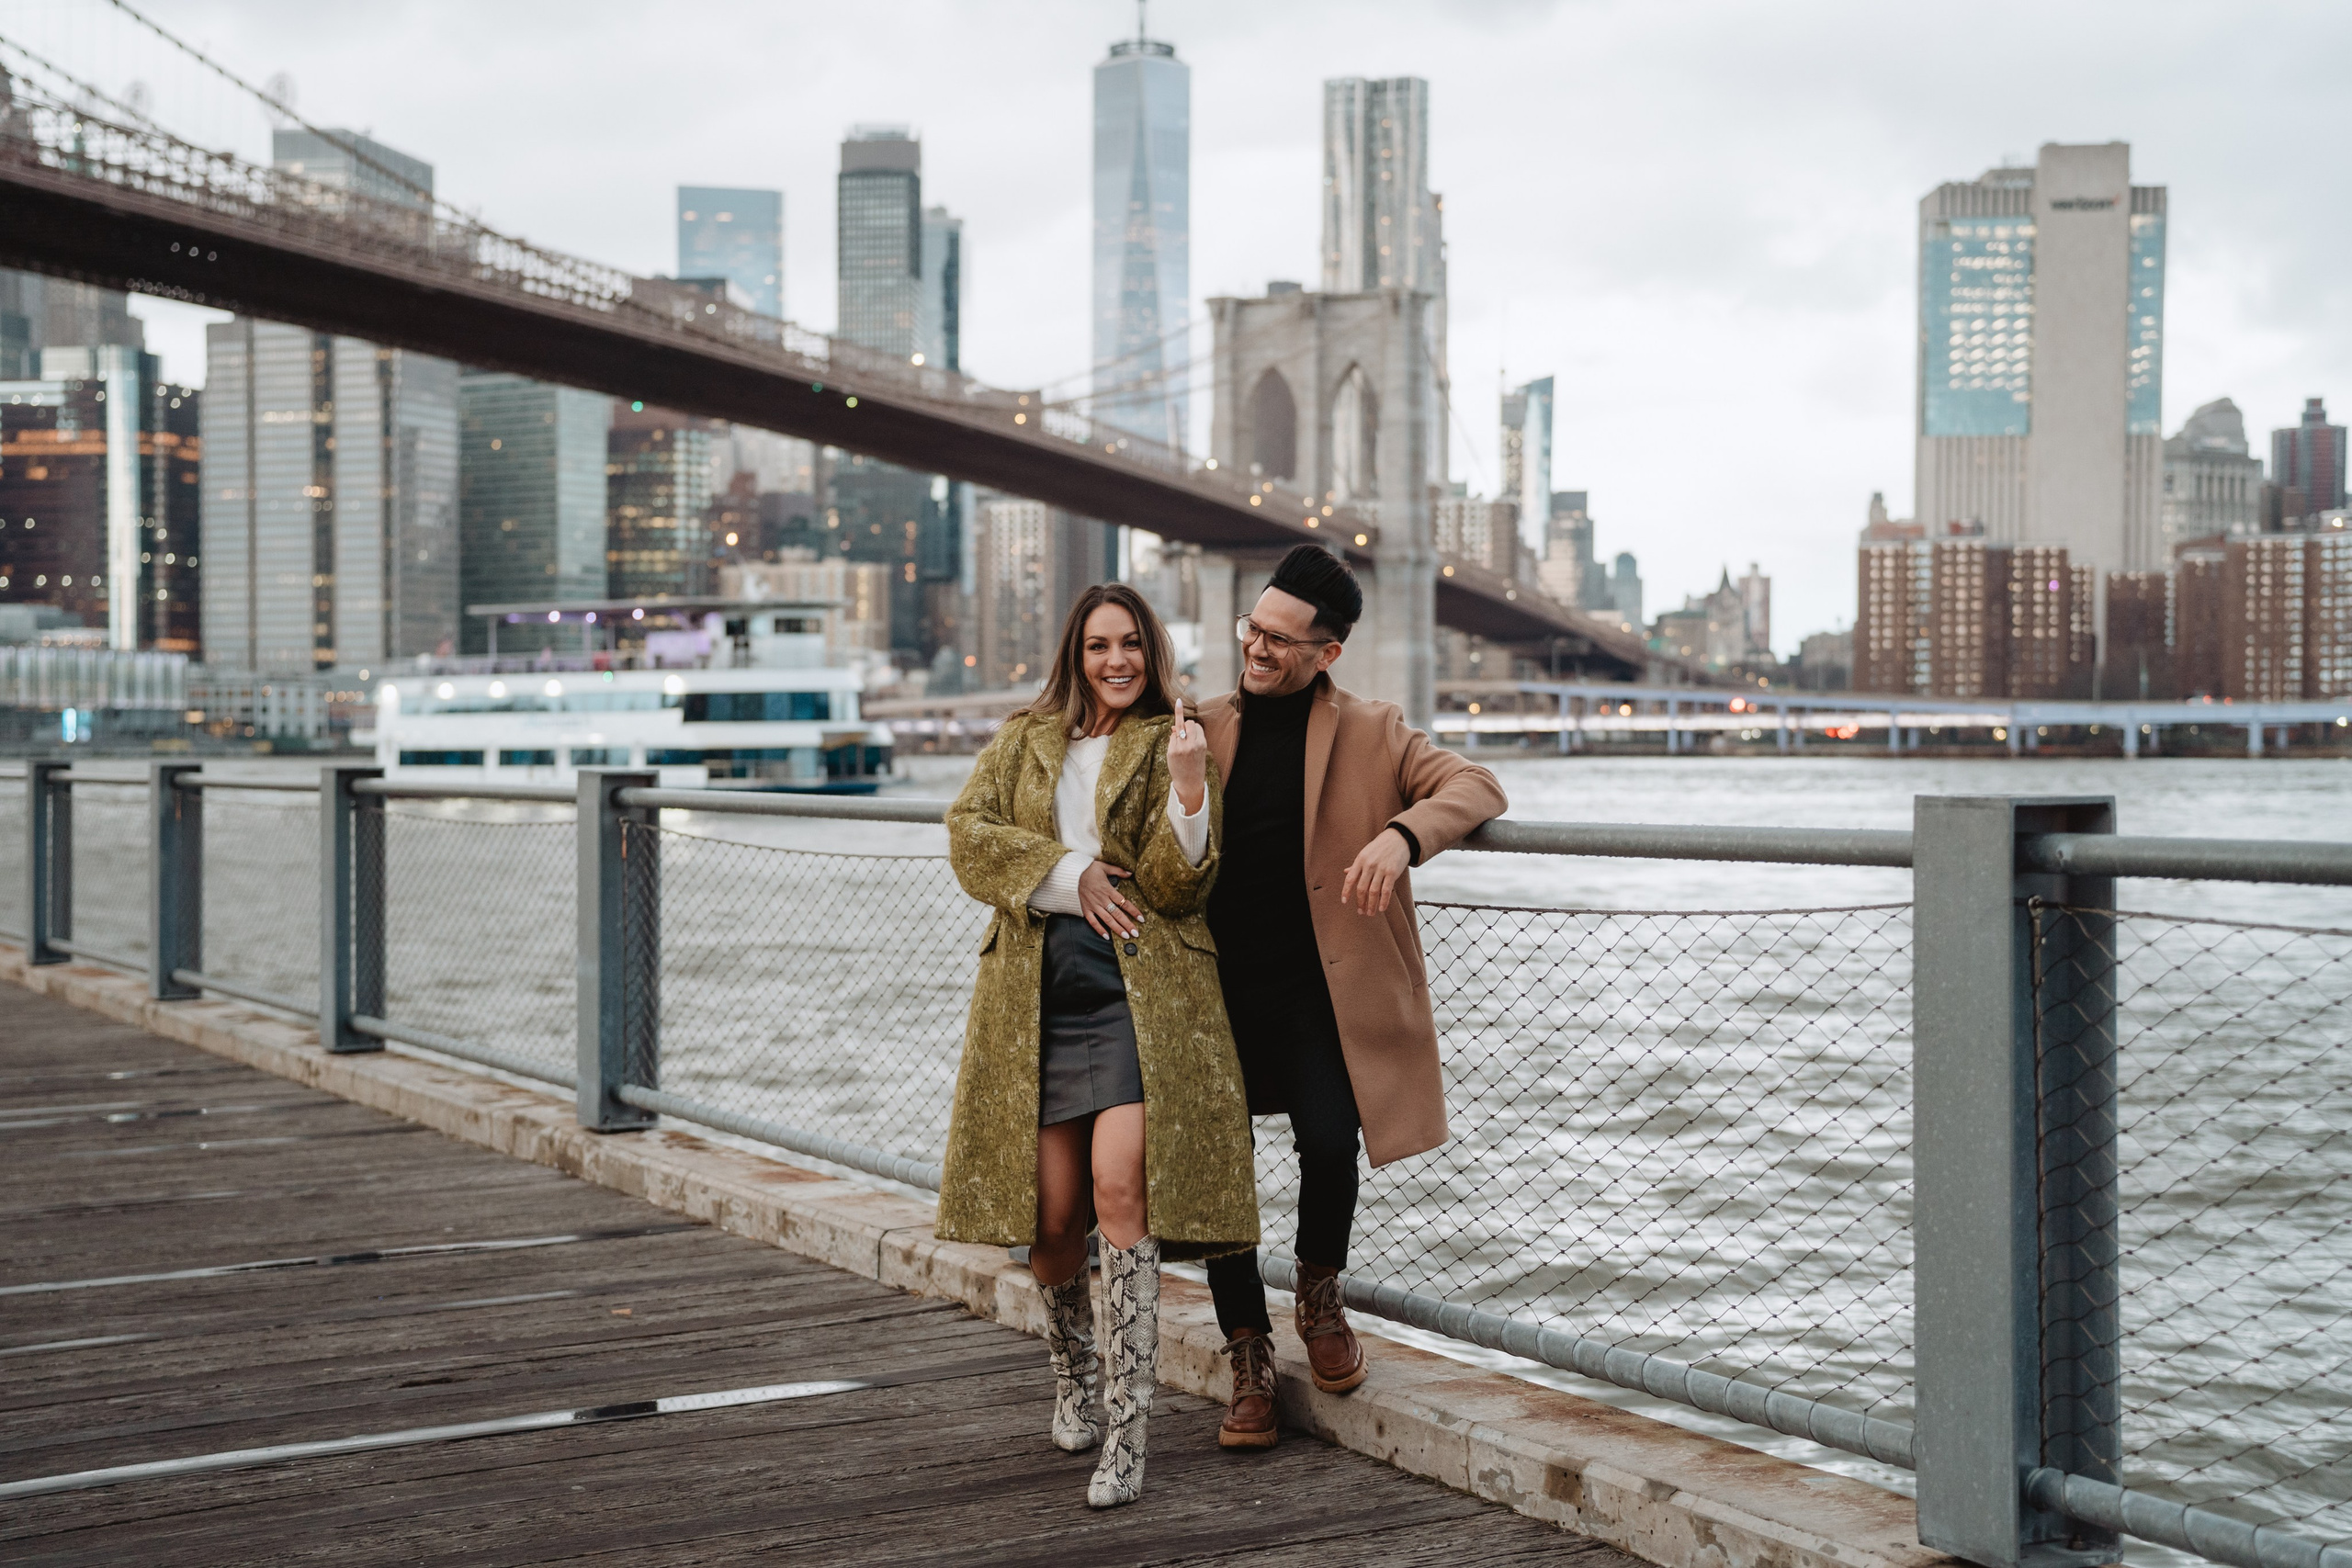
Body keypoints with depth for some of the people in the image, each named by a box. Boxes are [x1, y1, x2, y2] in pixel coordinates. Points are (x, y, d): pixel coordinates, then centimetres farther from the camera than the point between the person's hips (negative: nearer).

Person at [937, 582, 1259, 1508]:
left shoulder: (1171, 744, 7)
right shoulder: (1025, 740, 17)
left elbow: (1180, 889, -2)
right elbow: (967, 831, 4)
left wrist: (1187, 786, -17)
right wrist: (1069, 873, -7)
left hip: (1140, 988, -3)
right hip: (1038, 989, 3)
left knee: (1119, 1186, -18)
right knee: (1052, 1209, 2)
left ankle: (1128, 1436, -14)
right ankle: (1071, 1377, 32)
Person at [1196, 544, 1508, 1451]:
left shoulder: (1372, 734, 5)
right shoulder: (1202, 729, 11)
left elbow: (1475, 788, -7)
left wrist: (1400, 833, -26)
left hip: (1315, 993, -2)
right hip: (1218, 992, 3)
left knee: (1330, 1142, -20)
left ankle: (1320, 1294, 11)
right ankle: (1249, 1358, 20)